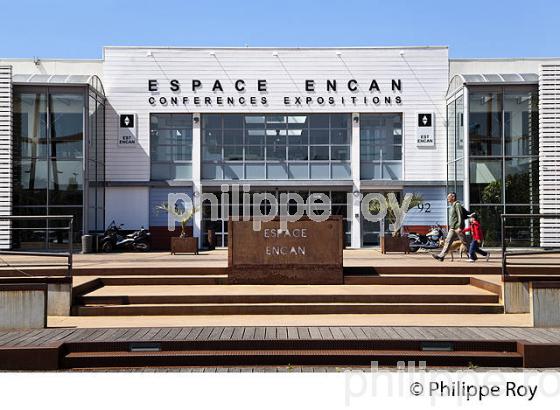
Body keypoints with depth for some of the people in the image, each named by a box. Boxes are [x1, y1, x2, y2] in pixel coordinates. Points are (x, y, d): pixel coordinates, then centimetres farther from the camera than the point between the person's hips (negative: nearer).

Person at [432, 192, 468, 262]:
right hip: (452, 228, 9)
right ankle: (441, 256, -5)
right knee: (447, 241, 0)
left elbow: (460, 216, -18)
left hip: (458, 228, -9)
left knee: (464, 242, -1)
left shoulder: (457, 205, -10)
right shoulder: (451, 206, 18)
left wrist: (459, 227, -24)